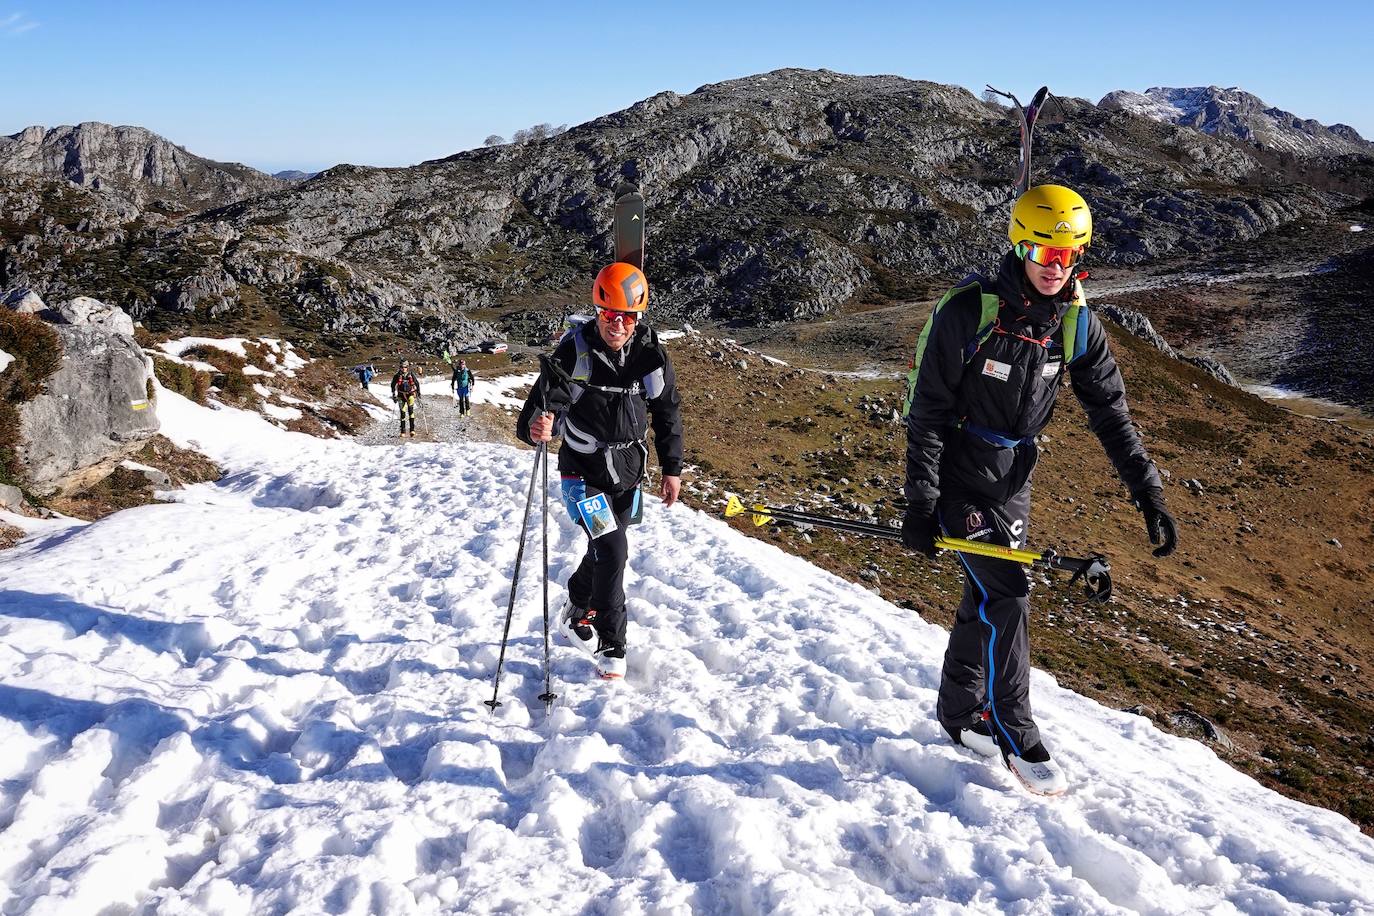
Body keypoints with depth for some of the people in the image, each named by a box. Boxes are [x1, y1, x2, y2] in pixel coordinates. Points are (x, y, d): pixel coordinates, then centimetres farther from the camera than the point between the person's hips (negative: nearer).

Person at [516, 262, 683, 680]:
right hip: (583, 473, -4)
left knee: (605, 551, 18)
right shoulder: (574, 352, -16)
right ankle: (611, 647, 0)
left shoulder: (652, 355, -6)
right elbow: (545, 402, -20)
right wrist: (536, 427, -44)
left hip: (628, 473, 4)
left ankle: (576, 612, 46)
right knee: (612, 551, -15)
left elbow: (667, 414, 5)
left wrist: (672, 468, 6)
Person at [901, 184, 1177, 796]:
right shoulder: (969, 311, -20)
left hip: (1013, 480, 6)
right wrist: (920, 504, -20)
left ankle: (960, 712, 34)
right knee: (1007, 596, -11)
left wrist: (1149, 494, -5)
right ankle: (1016, 737, 5)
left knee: (986, 600, 15)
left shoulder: (1077, 325, -4)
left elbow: (1110, 413, 2)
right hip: (958, 478, -6)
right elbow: (927, 413, -17)